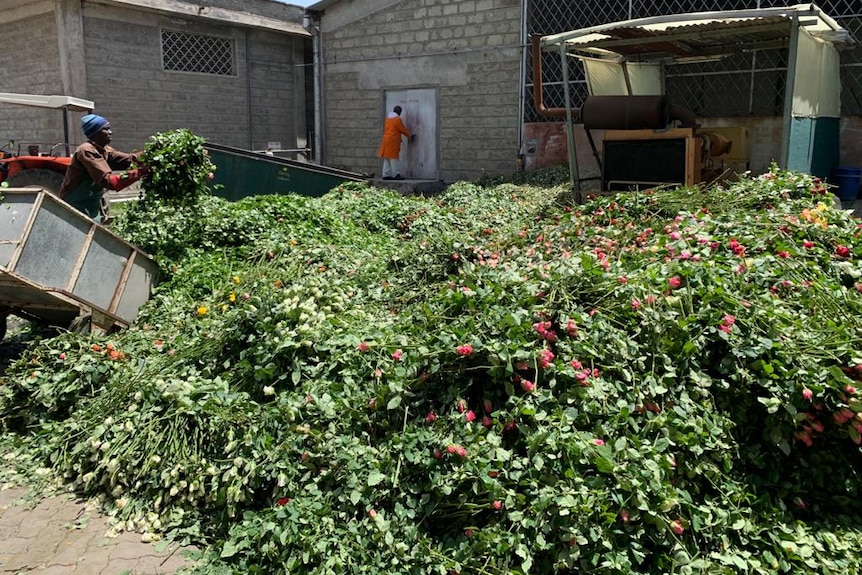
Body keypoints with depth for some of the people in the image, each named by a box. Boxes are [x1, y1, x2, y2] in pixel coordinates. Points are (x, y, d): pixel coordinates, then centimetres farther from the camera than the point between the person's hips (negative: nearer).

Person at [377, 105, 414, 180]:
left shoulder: (387, 118, 13)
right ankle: (396, 175, -4)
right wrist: (410, 135, 9)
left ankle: (386, 175, 10)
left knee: (387, 159, 9)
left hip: (386, 140, 8)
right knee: (394, 158, -6)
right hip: (393, 141, -8)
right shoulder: (397, 119, -11)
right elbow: (403, 129, -7)